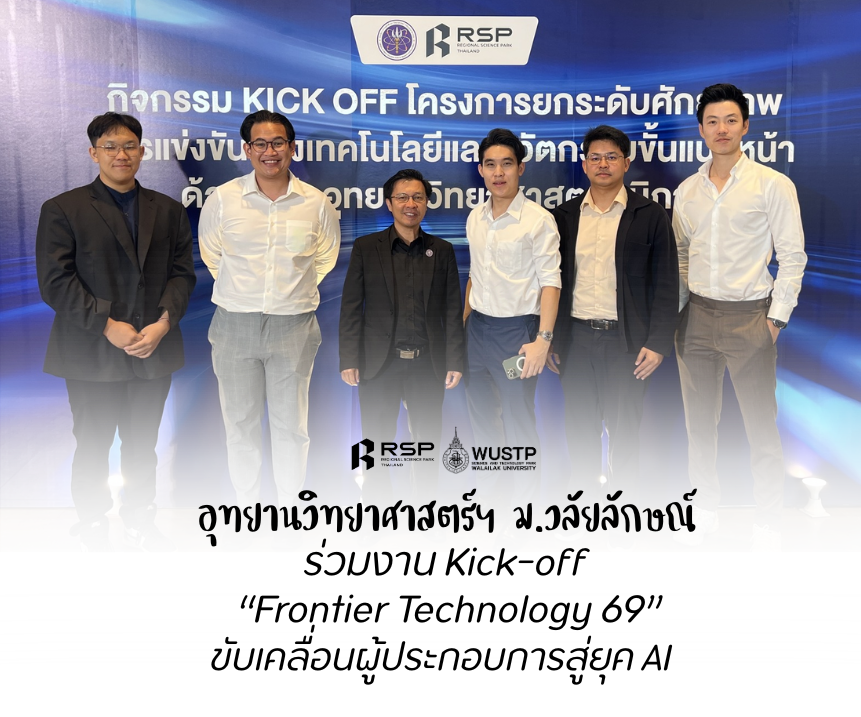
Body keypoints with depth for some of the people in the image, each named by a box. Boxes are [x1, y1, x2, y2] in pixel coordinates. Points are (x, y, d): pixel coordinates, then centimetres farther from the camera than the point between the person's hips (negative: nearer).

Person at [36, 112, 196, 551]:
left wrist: (164, 323, -12)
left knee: (143, 444, 14)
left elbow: (182, 273, 4)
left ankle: (140, 522, 31)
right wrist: (108, 326, -16)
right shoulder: (63, 209, -1)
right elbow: (55, 282, -9)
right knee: (93, 446, 9)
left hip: (154, 349, 3)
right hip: (91, 353, -3)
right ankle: (92, 531, 27)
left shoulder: (168, 210, 10)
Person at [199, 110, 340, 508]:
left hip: (293, 325, 0)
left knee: (291, 422, 7)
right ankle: (246, 505, 24)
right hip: (235, 324, 0)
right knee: (240, 420, 9)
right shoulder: (222, 199, -1)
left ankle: (290, 506, 24)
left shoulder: (316, 203, 0)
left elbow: (326, 257, 17)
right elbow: (210, 254, 14)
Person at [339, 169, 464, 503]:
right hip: (380, 363, -1)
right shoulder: (366, 247, 4)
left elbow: (452, 310, 7)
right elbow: (351, 308, 2)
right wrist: (349, 360, -5)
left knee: (429, 445, 8)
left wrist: (455, 361, 1)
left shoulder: (442, 250, 8)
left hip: (428, 364, 1)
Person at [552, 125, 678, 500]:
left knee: (623, 430, 4)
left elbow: (666, 284, -1)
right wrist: (549, 340, 7)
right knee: (579, 430, 8)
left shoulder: (650, 216, 1)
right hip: (577, 338, 3)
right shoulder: (565, 215, 8)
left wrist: (658, 343, -7)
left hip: (626, 340, -2)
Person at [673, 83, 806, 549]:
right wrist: (675, 310, 9)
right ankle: (705, 509, 27)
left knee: (761, 426, 0)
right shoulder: (687, 190, 9)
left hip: (749, 316, -4)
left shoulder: (773, 185, -4)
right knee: (699, 422, 12)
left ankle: (767, 527, 14)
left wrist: (777, 317, -9)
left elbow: (792, 257, -4)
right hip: (696, 316, 5)